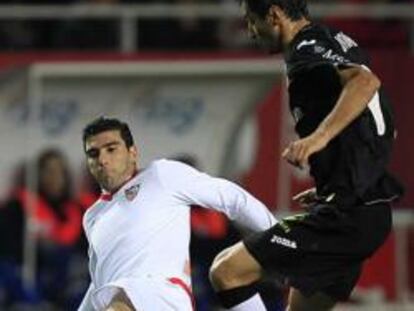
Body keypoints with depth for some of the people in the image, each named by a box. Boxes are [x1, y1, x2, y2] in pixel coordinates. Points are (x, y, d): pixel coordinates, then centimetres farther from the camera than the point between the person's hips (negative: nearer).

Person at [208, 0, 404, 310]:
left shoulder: (307, 54, -14)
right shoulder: (339, 43, 16)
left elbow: (365, 82, -35)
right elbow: (386, 129, 25)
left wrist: (320, 136, -44)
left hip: (344, 215, -10)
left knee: (226, 271, -9)